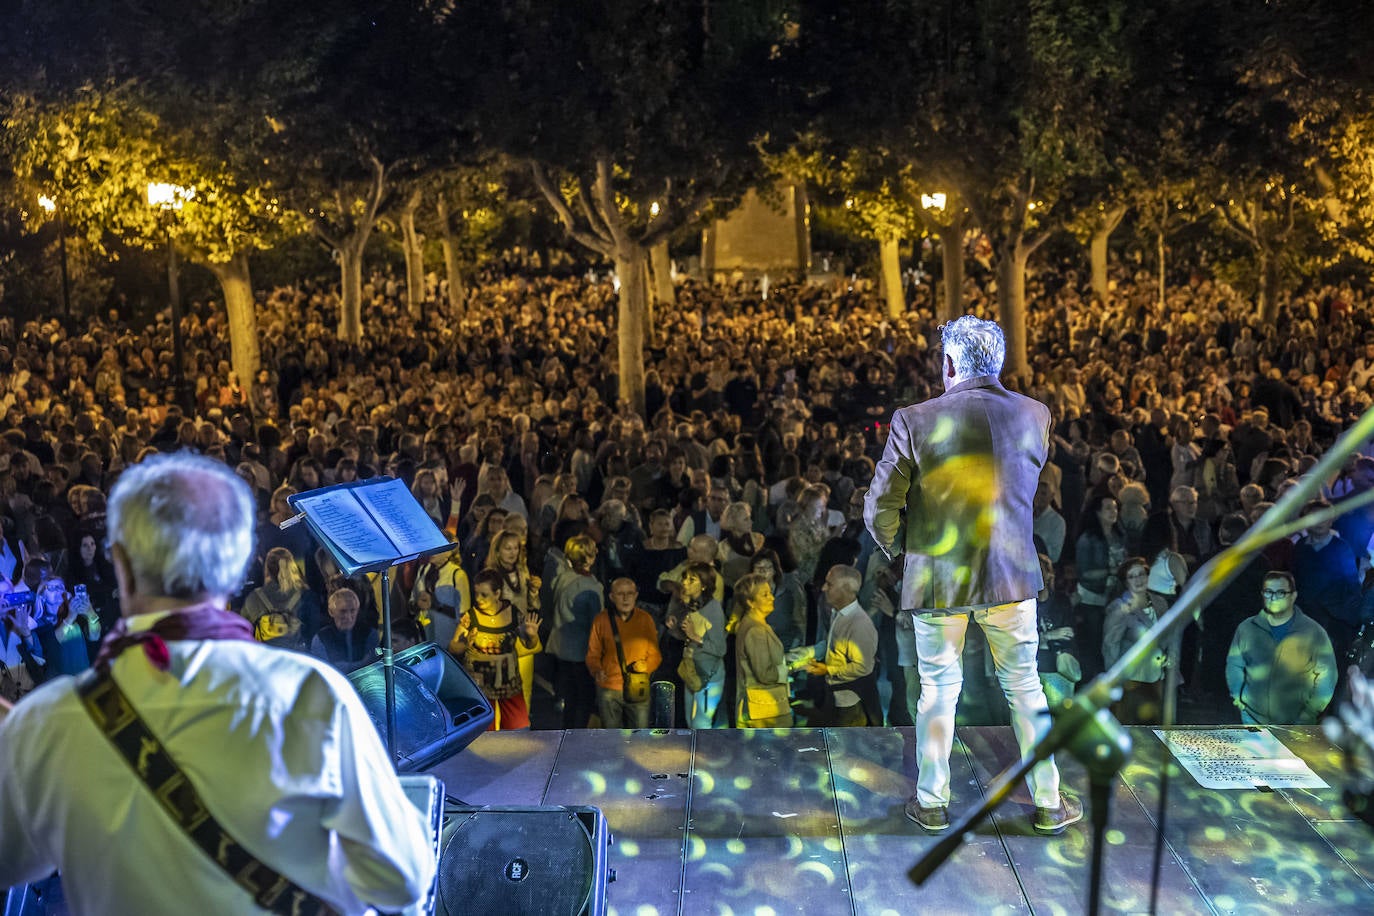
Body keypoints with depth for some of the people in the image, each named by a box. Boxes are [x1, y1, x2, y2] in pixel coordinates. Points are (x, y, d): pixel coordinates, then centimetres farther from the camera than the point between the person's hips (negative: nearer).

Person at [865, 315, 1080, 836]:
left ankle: (932, 804, 23)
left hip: (936, 578, -1)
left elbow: (880, 509, -9)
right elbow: (1028, 487, 11)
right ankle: (1048, 804, 25)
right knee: (1025, 687, 14)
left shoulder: (915, 421, -12)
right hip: (1011, 575, 2)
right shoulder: (1034, 416, -3)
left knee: (939, 690, 11)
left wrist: (904, 550, 9)